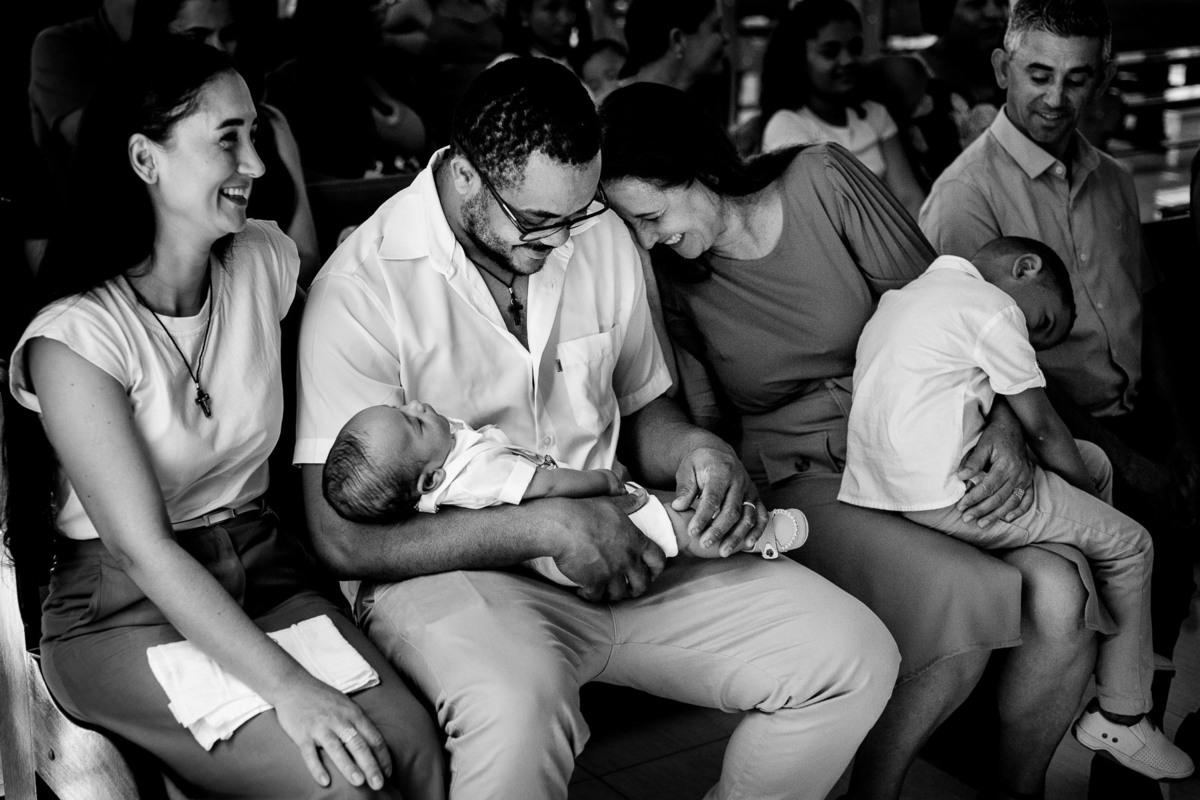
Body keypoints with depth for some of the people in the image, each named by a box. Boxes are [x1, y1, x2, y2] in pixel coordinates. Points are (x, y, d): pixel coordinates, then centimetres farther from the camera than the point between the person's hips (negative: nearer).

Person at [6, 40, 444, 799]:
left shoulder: (264, 260, 0)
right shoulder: (78, 335, -16)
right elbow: (142, 548, -21)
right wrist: (288, 688, -27)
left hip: (265, 573, 5)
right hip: (125, 611, -5)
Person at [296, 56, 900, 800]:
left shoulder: (602, 237, 5)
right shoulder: (363, 288, -14)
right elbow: (344, 536, -17)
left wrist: (696, 450, -6)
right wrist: (546, 524, -25)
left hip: (620, 543, 6)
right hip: (452, 570, -5)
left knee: (855, 656, -8)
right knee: (519, 704, -40)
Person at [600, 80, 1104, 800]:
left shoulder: (822, 180, -6)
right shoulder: (666, 278, -3)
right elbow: (701, 421, 5)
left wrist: (1006, 425, -12)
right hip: (803, 478, -2)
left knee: (1058, 594, -23)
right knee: (970, 602, -30)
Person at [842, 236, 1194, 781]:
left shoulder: (903, 297, 21)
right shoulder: (994, 307, -8)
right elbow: (1040, 426, -4)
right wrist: (1087, 486, 11)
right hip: (944, 496, -9)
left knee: (1095, 463, 23)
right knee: (1128, 546, 6)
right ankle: (1120, 718, 14)